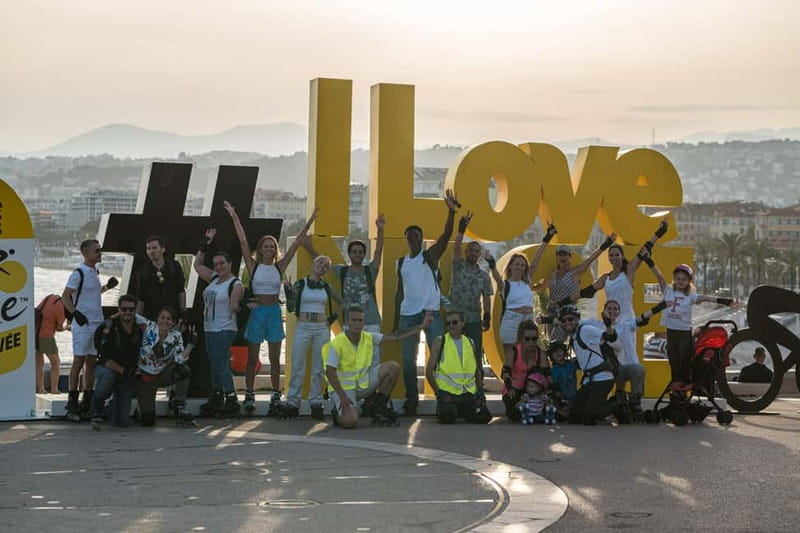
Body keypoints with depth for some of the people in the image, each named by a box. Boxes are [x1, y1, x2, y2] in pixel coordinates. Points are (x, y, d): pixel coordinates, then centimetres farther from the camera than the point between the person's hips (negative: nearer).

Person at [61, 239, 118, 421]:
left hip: (97, 323, 8)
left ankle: (87, 402, 14)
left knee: (92, 362, 9)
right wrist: (75, 313, -25)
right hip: (83, 324, -8)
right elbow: (65, 297, -14)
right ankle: (72, 403, -3)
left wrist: (107, 287, 17)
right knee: (79, 362, -6)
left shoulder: (95, 272, 16)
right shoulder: (79, 273, -10)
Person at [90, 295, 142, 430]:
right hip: (106, 368, -4)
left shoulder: (141, 329, -4)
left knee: (123, 421, -5)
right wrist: (123, 371, -27)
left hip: (128, 375, 4)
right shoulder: (107, 328, -18)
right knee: (107, 375, -43)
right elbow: (105, 359, -22)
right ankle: (97, 411, -18)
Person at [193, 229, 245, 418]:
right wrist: (205, 244, 17)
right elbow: (197, 264, 21)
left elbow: (234, 306, -18)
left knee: (220, 365, -13)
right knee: (215, 365, 12)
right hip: (210, 329, 9)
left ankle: (232, 400, -13)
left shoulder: (236, 285, -12)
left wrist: (239, 306, -35)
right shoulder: (214, 278, 11)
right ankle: (216, 398, 18)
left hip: (224, 330, -9)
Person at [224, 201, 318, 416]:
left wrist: (309, 223, 0)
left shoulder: (280, 267, 5)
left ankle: (276, 396, 8)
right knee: (252, 358, 4)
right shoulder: (254, 266, 0)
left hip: (274, 312, 1)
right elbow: (243, 241, -5)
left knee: (274, 359, 5)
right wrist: (234, 218, -8)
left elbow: (296, 243, 3)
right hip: (256, 312, -1)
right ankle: (249, 396, 9)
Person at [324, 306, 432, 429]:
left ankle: (378, 407, 3)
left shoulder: (368, 338, -4)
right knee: (350, 422, -31)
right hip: (343, 388, -6)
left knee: (393, 367, -10)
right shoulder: (336, 344, -20)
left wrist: (422, 326, -6)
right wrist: (342, 396, -32)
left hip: (363, 383, 6)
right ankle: (339, 412, 8)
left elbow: (396, 337, -2)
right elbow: (330, 372, -23)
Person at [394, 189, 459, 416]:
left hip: (430, 312, -4)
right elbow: (400, 291, 15)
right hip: (407, 315, 4)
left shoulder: (431, 255, 2)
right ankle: (411, 401, 12)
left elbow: (446, 235, -14)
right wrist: (395, 321, 12)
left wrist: (451, 212, -30)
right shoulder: (401, 263, 12)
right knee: (408, 361, 5)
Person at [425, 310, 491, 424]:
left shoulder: (470, 342, 13)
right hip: (447, 392, -4)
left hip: (469, 392, 4)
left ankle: (462, 411, 15)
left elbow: (478, 369, 20)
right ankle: (442, 408, 7)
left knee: (484, 417, -16)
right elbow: (429, 371, -1)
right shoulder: (440, 342, 1)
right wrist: (438, 392, -9)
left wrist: (480, 390, 6)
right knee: (447, 417, -30)